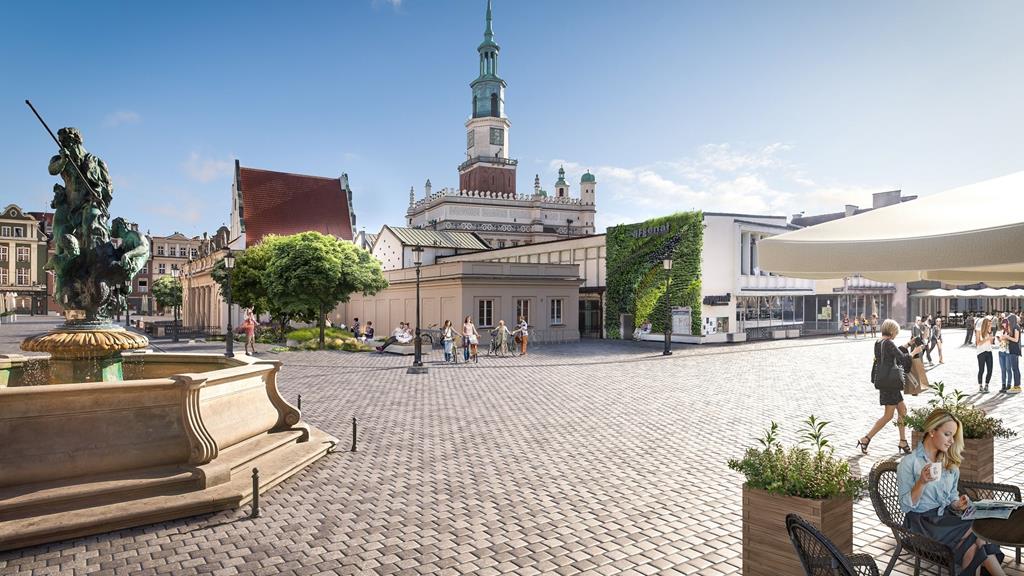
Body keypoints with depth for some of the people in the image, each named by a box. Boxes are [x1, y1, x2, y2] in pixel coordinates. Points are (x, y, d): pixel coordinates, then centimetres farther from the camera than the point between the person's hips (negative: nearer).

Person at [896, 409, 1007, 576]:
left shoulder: (950, 462, 14)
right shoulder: (908, 463, -7)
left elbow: (951, 496, 21)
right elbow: (906, 506, -10)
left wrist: (957, 504, -3)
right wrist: (922, 482, -24)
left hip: (946, 516, 6)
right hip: (922, 521, -6)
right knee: (975, 536, -26)